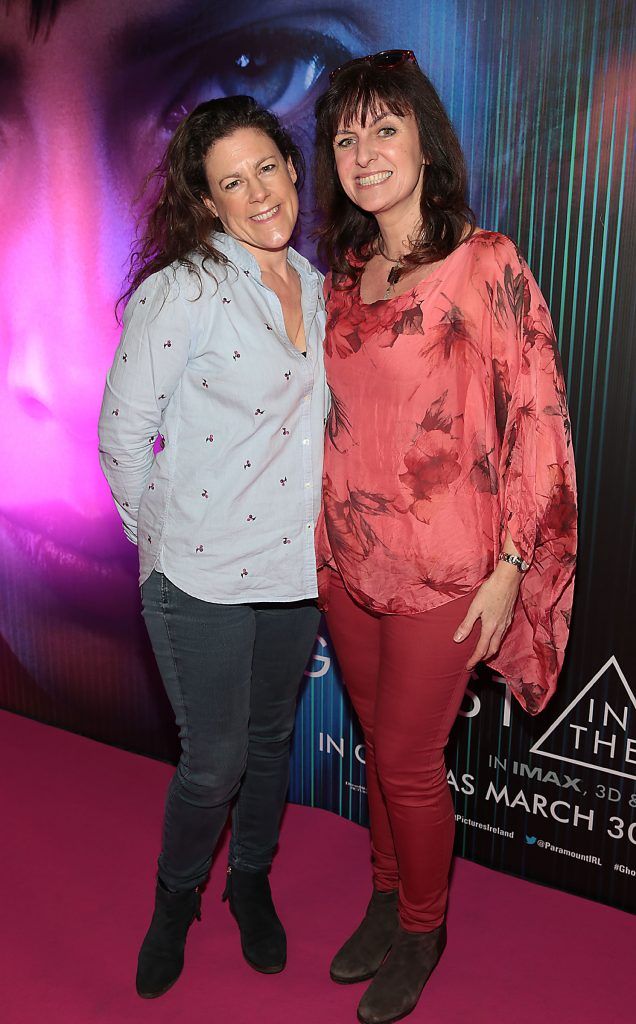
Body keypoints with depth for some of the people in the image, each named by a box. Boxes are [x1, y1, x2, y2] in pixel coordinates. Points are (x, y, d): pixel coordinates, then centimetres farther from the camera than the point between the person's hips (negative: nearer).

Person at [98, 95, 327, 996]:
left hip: (298, 567, 6)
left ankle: (251, 881, 46)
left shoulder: (317, 286, 6)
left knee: (271, 735, 20)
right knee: (214, 760, 7)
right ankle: (176, 898, 38)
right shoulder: (181, 292, -14)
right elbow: (123, 434, -10)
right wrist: (161, 541, -4)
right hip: (204, 579, -5)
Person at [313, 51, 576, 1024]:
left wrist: (509, 567, -14)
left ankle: (423, 930, 34)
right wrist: (323, 529, 12)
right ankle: (388, 897, 42)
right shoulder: (345, 273, 8)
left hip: (443, 570, -5)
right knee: (379, 740, 18)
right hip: (348, 558, 5)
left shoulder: (487, 263, -10)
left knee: (408, 755, 7)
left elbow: (539, 419, -11)